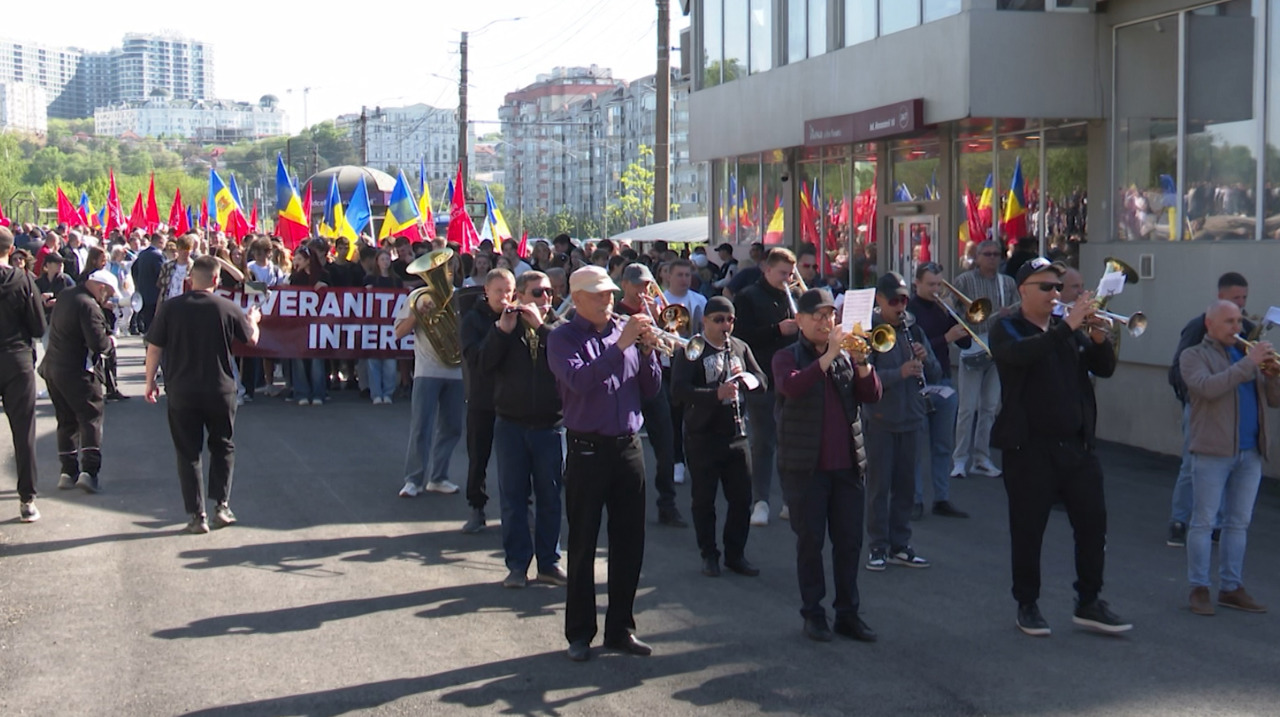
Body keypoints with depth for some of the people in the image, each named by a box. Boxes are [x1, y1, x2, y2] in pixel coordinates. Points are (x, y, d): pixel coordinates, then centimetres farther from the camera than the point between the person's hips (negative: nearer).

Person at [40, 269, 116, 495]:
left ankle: (68, 471, 12)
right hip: (77, 372, -8)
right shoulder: (89, 307, -18)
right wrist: (109, 341, -4)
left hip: (52, 368, 8)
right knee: (91, 418, -3)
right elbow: (98, 343, -25)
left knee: (66, 420, 14)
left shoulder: (65, 297, 9)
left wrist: (100, 307, 13)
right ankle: (89, 470, -13)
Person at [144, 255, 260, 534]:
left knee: (188, 453, 7)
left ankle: (196, 515, 5)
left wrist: (150, 382, 9)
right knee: (222, 448, 19)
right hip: (220, 391, 0)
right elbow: (252, 339, 8)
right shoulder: (227, 308, -7)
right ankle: (221, 505, 11)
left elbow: (154, 348, -5)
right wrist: (253, 320, 30)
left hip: (181, 392, 0)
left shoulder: (170, 308, -7)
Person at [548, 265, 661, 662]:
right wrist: (619, 347, -23)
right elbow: (579, 380, -21)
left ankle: (621, 627, 20)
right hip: (587, 450, -4)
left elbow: (651, 389, 8)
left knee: (629, 542, 8)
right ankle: (580, 632, 12)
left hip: (628, 447, 4)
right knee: (583, 544, 3)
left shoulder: (627, 330, 9)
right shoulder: (563, 338, -2)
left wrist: (647, 350, -8)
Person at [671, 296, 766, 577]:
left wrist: (746, 378, -13)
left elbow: (762, 380, 9)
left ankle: (735, 554, 21)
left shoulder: (740, 348, 10)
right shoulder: (690, 351, -8)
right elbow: (678, 391, -19)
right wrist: (716, 393, -31)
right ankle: (709, 555, 18)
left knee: (742, 498, 7)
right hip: (702, 437, -5)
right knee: (704, 500, 5)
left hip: (736, 434, 5)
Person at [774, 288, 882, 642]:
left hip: (848, 464, 4)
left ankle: (848, 613, 15)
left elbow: (872, 395, 0)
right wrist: (828, 356, -27)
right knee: (810, 541, 2)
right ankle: (813, 613, 12)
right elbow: (791, 387, -21)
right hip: (806, 465, -4)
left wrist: (861, 362, -16)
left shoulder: (846, 356, 13)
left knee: (849, 541, 6)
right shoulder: (788, 357, 1)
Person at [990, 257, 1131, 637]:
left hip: (1077, 444, 5)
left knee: (1093, 523, 4)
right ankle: (1027, 605, 17)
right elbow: (1020, 354, -25)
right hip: (1030, 447, -4)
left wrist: (1099, 338, -12)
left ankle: (1089, 602, 15)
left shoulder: (1069, 328, 13)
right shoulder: (1006, 329, -2)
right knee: (1028, 529, 3)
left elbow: (1104, 369, 7)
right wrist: (1067, 327, -29)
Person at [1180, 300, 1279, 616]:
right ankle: (1199, 589, 3)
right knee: (1203, 521, -2)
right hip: (1213, 451, -5)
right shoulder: (1195, 356, 3)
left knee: (1239, 523, 9)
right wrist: (1248, 363, -19)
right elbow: (1208, 388, -18)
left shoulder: (1246, 354, 18)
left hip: (1251, 453, 6)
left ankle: (1231, 587, 16)